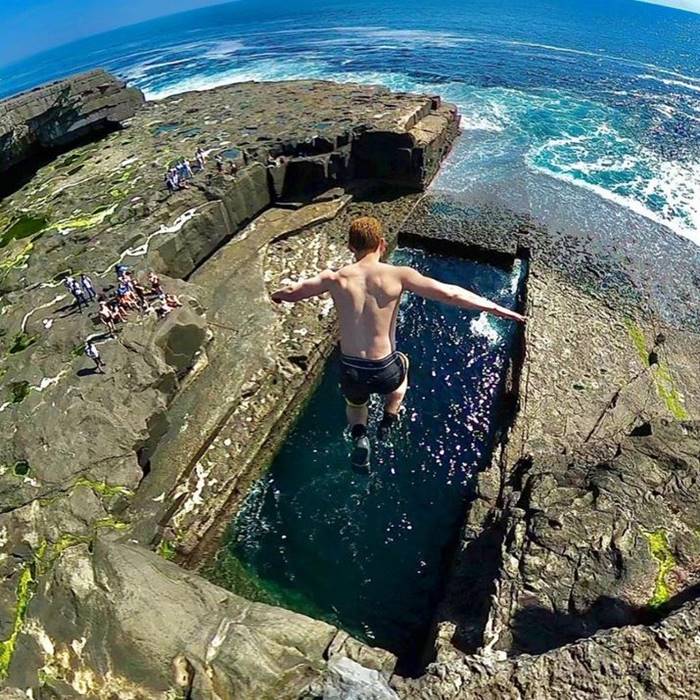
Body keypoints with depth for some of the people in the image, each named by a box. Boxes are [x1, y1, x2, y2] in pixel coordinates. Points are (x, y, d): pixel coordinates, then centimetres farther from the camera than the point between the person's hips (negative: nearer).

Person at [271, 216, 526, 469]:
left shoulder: (335, 278, -6)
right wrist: (496, 308, -4)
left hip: (350, 372, 1)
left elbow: (290, 293, 7)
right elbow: (449, 294, -14)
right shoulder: (398, 275, -12)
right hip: (385, 373, -1)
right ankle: (389, 419, 30)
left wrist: (277, 295, 31)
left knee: (355, 404, 36)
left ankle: (359, 435, 7)